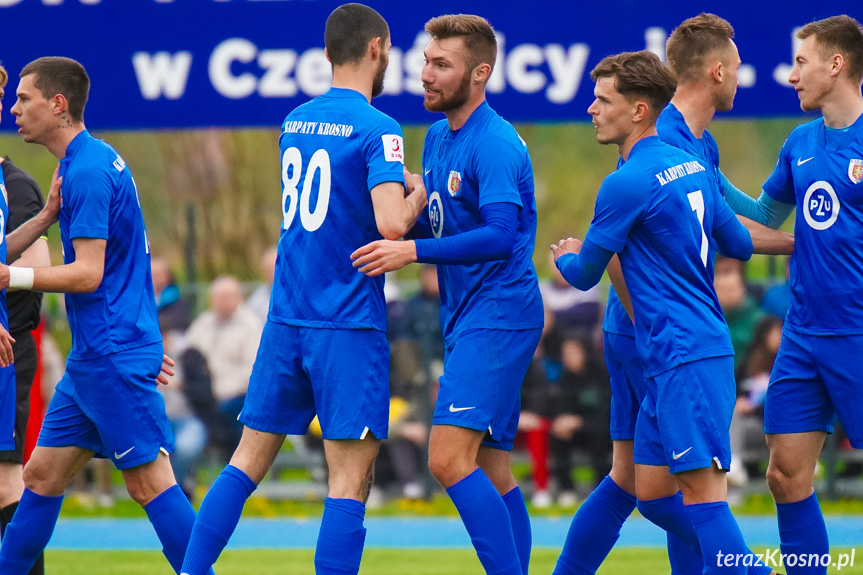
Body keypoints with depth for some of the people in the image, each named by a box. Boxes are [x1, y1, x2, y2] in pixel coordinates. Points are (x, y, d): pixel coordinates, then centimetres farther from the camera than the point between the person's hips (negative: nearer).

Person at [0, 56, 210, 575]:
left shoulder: (87, 171, -14)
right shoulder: (95, 160, 16)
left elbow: (88, 274, -19)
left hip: (113, 356, -10)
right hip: (93, 357, 10)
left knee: (151, 481, -10)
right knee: (42, 476, 11)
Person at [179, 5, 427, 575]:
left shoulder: (295, 122, 12)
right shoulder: (377, 129, -10)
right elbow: (390, 225, -20)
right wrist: (417, 197, -1)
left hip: (286, 315, 7)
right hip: (349, 324, -7)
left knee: (250, 458, 12)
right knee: (351, 478, -5)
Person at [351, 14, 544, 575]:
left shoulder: (495, 144, -15)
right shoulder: (438, 137, 14)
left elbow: (500, 235, -25)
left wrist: (413, 251, -28)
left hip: (497, 314, -10)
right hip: (467, 317, 10)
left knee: (450, 459, -18)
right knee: (490, 470, 10)